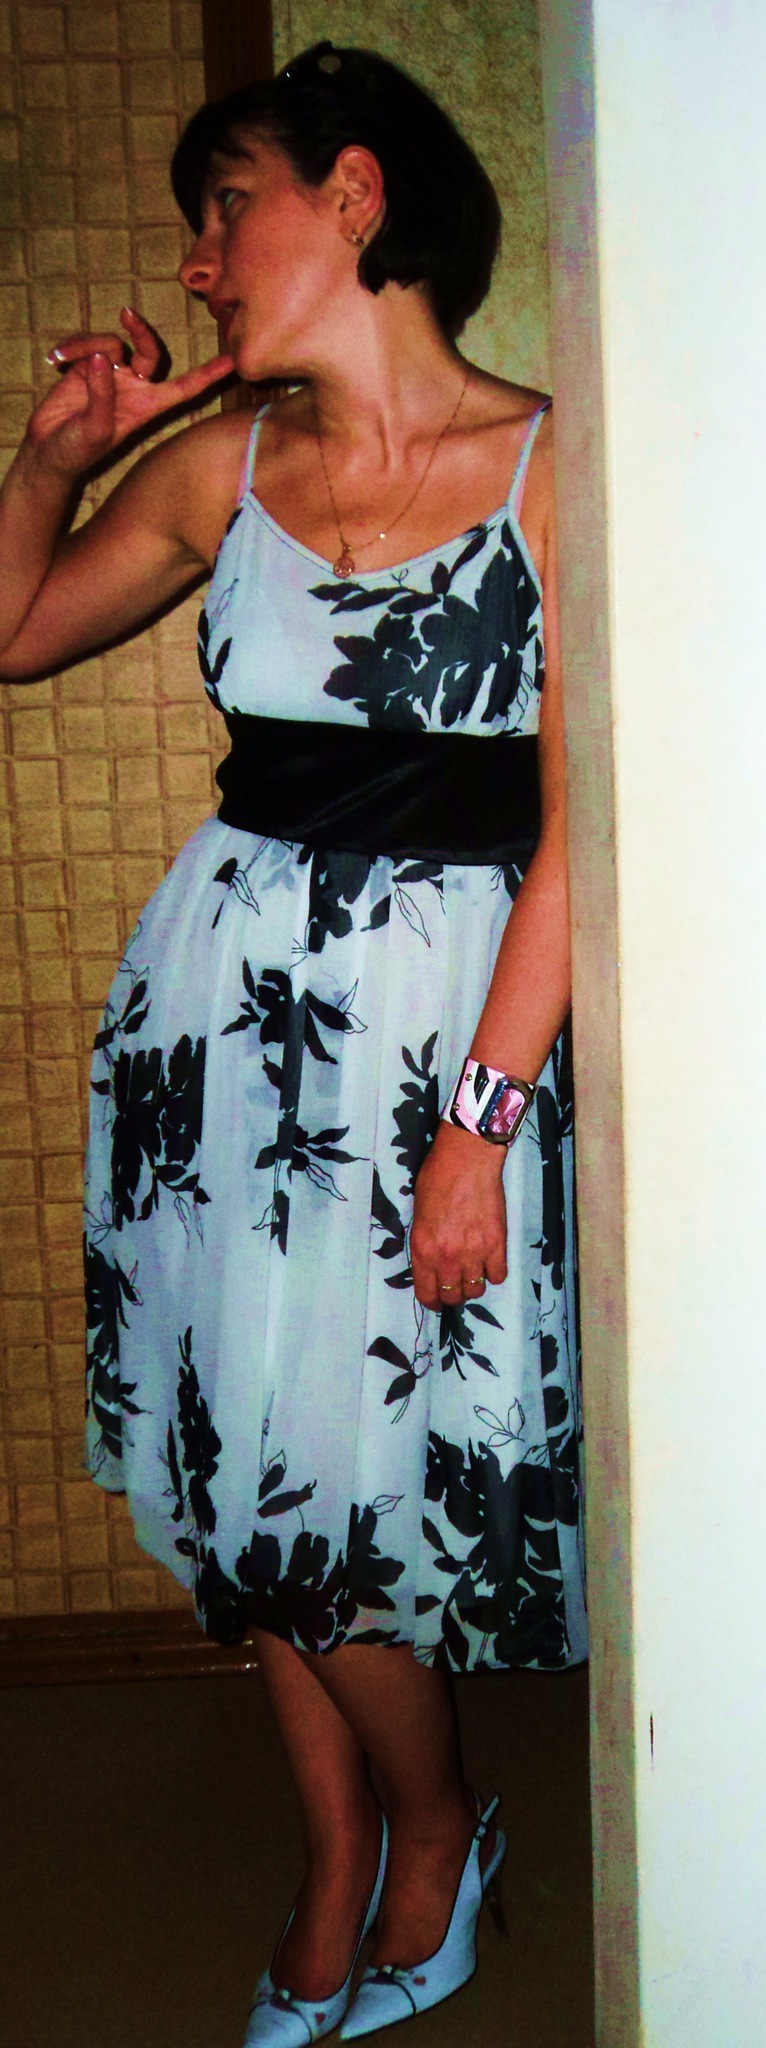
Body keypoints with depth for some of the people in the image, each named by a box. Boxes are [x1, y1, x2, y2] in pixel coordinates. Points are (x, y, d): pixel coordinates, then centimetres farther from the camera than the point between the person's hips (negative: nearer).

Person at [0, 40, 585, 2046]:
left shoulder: (549, 468, -8)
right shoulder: (220, 462, 6)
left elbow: (578, 836, -11)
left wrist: (479, 1121, -15)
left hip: (440, 1008, -4)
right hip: (221, 987, 5)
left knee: (325, 1497, -1)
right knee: (245, 1475, 11)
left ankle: (434, 1831, 32)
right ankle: (340, 1864, 36)